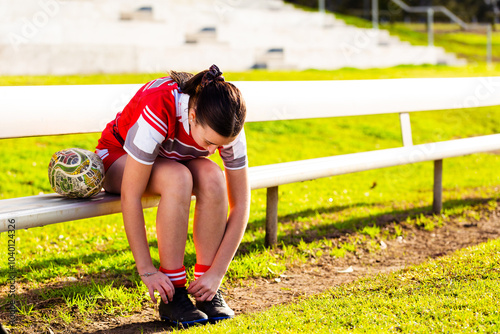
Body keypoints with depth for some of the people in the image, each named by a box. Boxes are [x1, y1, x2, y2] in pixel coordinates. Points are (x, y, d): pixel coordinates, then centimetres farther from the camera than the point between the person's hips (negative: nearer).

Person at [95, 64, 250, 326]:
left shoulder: (224, 124, -26)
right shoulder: (158, 110, -40)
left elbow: (240, 204, -20)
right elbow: (130, 196, -37)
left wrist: (216, 273, -25)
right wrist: (146, 270, -34)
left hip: (173, 160, 4)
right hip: (119, 156, -4)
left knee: (212, 177, -31)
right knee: (177, 178, -36)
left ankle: (208, 292, -19)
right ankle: (173, 294, -26)